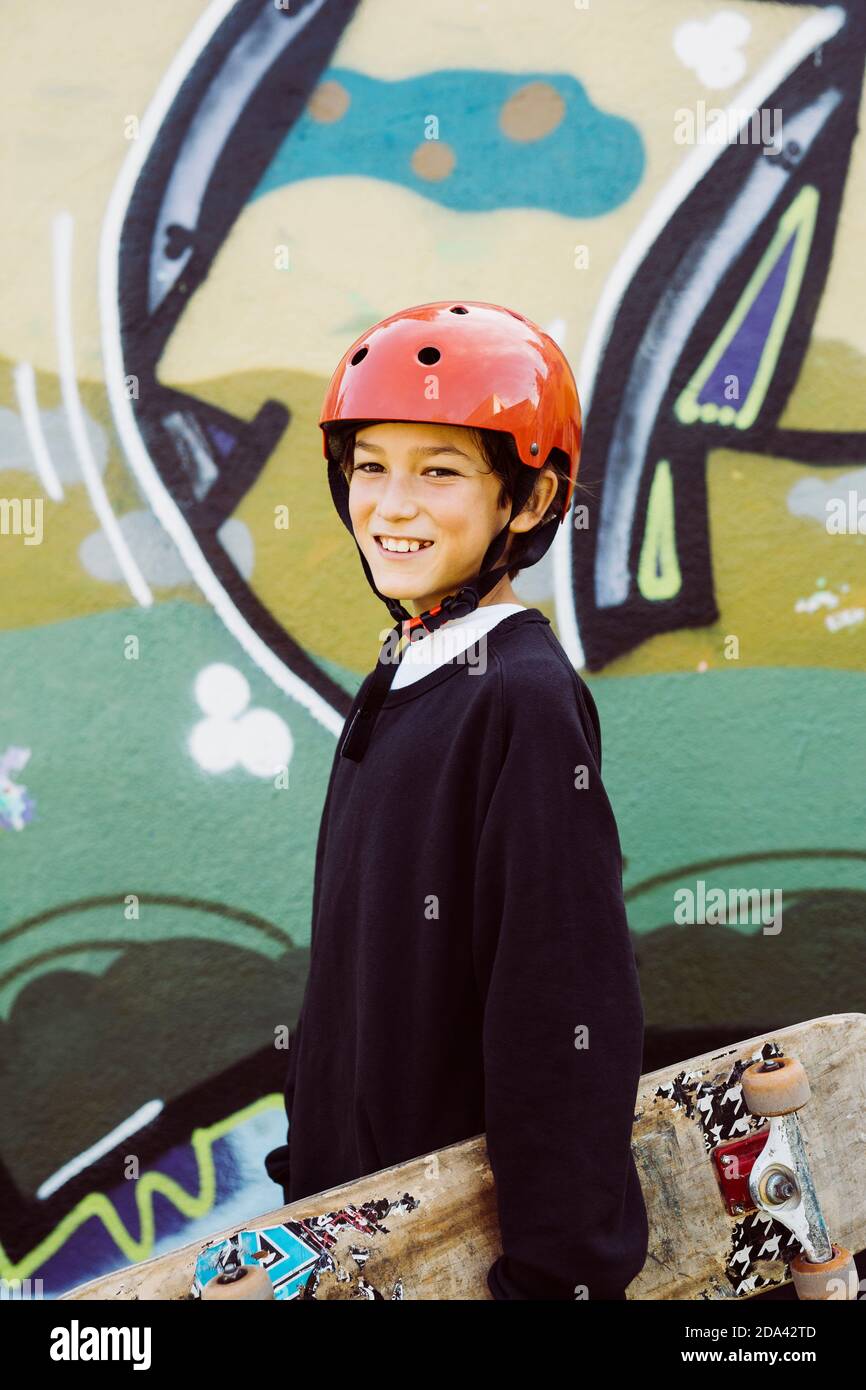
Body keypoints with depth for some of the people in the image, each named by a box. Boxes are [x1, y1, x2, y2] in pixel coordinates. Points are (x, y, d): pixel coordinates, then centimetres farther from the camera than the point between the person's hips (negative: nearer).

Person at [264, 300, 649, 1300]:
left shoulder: (526, 700, -21)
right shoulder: (398, 681, 4)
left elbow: (569, 1014, -23)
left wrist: (558, 1273, -22)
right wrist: (312, 1157, 15)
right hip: (350, 1184, 7)